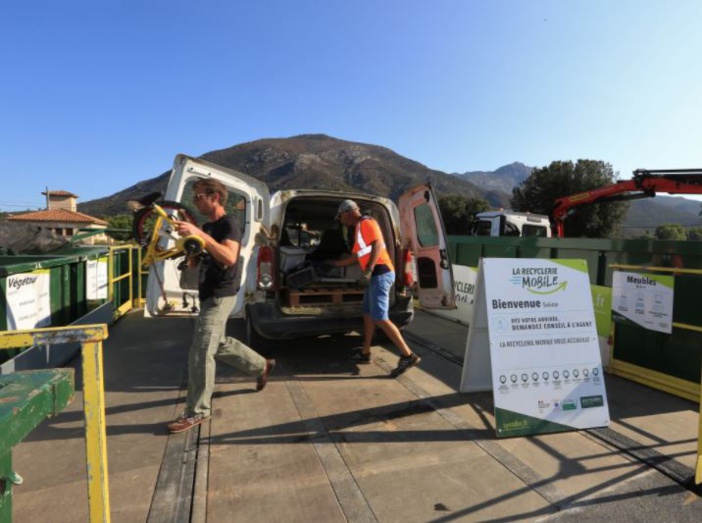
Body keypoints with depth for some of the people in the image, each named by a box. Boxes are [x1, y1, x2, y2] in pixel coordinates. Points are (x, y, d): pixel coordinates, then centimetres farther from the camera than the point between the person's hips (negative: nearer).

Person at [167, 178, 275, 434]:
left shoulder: (229, 224, -15)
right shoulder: (207, 226, 13)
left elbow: (230, 258, -33)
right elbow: (200, 258, 22)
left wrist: (199, 234, -38)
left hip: (220, 296, -10)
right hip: (209, 294, 10)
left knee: (200, 354, -7)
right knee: (219, 344, 22)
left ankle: (197, 411, 7)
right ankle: (261, 366, 39)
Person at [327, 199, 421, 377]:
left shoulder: (366, 223, -6)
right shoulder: (359, 228, 24)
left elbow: (378, 245, -21)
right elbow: (356, 256, 33)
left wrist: (368, 271, -29)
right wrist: (335, 263, 42)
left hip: (380, 274, -11)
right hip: (375, 275, 11)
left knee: (380, 318, -13)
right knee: (368, 313, 16)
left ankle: (408, 356, -12)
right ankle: (365, 353, 27)